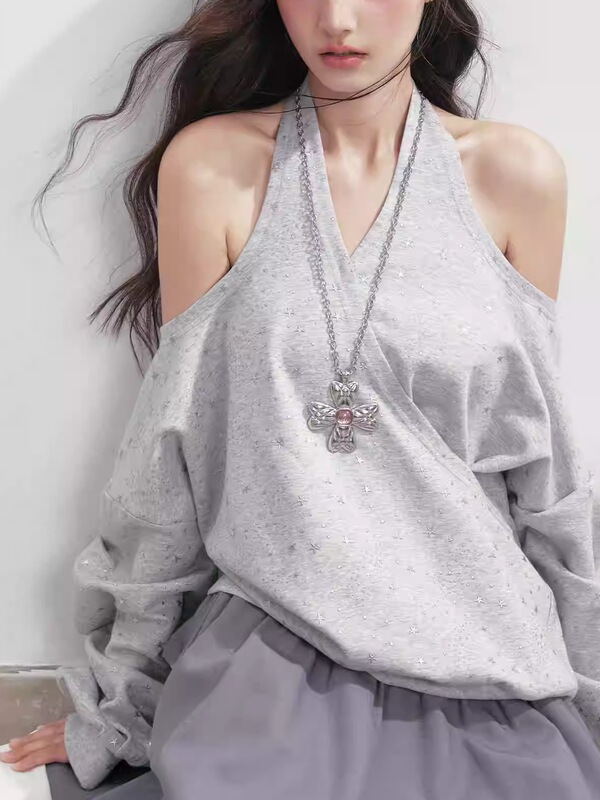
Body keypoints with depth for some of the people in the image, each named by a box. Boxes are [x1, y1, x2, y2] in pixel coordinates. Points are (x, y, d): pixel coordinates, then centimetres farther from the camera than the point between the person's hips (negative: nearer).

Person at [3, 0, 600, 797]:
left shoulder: (518, 173, 0)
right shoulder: (210, 164, -4)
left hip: (483, 659, 3)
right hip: (270, 650, -2)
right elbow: (182, 438, 1)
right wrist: (115, 702, 7)